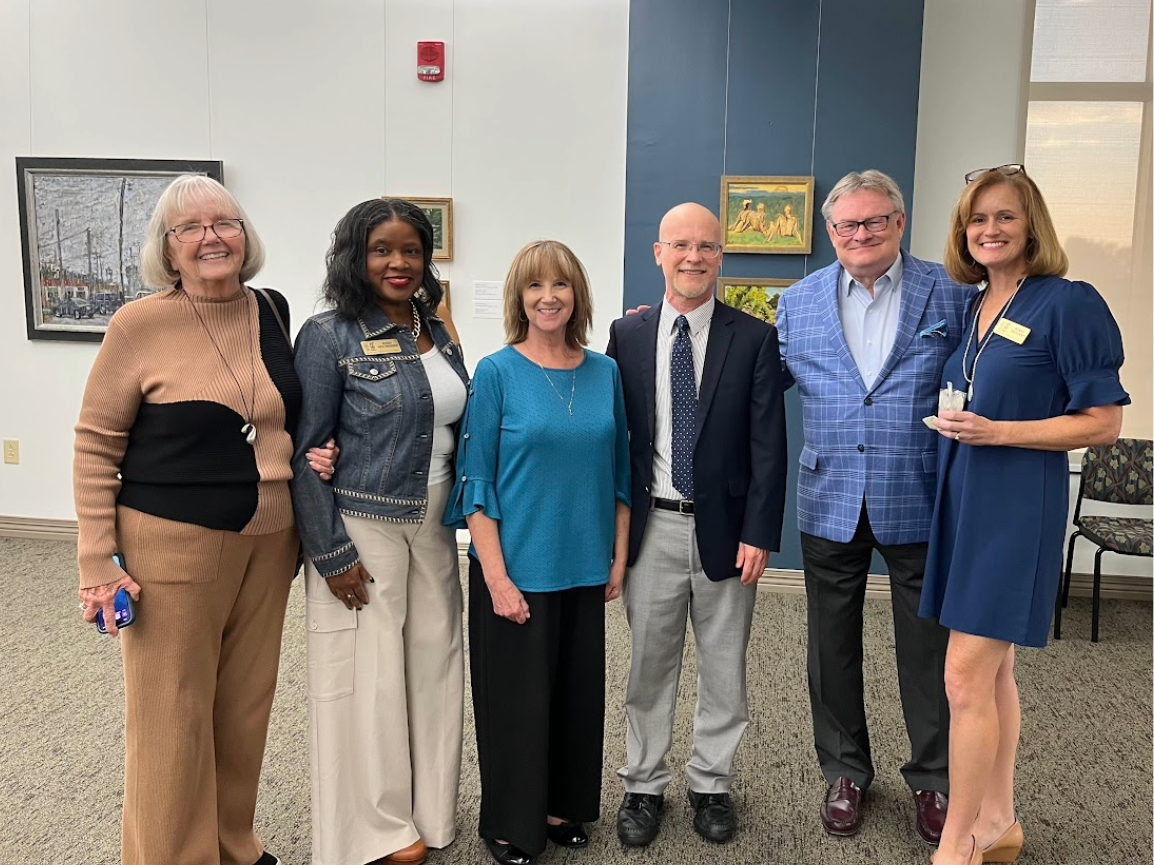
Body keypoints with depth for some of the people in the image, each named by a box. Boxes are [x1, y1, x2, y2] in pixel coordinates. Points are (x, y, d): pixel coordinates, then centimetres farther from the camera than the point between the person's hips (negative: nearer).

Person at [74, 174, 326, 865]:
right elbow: (95, 445, -5)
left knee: (247, 704, 15)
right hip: (173, 545, -4)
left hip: (268, 543, 5)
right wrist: (98, 561, -8)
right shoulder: (140, 324, -9)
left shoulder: (274, 312, 4)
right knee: (173, 717, 5)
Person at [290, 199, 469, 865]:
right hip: (362, 531, -6)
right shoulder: (329, 336, -11)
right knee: (368, 676, 4)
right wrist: (332, 555, -13)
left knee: (433, 667, 12)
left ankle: (425, 811, 32)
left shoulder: (440, 334, 7)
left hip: (434, 529, 6)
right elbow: (303, 453, -11)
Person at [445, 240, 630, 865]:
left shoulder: (605, 373, 3)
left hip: (585, 569, 4)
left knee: (577, 689, 14)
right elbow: (476, 481, -9)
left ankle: (563, 804, 36)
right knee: (517, 693, 8)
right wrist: (496, 576, -14)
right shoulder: (496, 374, -8)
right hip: (517, 568, -4)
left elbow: (618, 472, 10)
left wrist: (618, 557, 6)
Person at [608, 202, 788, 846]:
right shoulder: (626, 335, 3)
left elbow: (768, 444, -5)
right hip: (651, 527, 1)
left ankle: (712, 783, 31)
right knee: (650, 664, 12)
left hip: (725, 528, -1)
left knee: (724, 669, 13)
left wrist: (759, 533, -10)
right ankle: (645, 785, 29)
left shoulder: (755, 339, -2)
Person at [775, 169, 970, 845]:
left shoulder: (951, 294, -3)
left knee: (928, 648, 11)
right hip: (831, 503, 2)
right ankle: (845, 771, 35)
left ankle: (934, 778, 33)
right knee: (833, 647, 14)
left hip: (918, 503, -2)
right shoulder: (799, 302, 4)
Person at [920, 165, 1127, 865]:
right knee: (993, 673, 15)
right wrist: (952, 427, 5)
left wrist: (996, 432, -19)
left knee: (966, 676, -7)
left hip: (1018, 505, -7)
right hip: (962, 499, 7)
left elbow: (1103, 422, -12)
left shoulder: (1069, 304, -9)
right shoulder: (967, 308, 12)